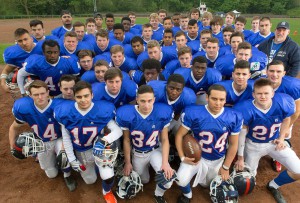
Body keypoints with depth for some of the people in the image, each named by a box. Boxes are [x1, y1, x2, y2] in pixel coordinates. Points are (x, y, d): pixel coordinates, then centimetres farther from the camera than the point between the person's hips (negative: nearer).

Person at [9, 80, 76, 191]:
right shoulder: (23, 108, -22)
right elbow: (14, 128, -2)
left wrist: (64, 149, -32)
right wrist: (13, 148, -4)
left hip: (59, 139, -2)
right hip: (42, 143, 3)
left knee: (64, 153, -37)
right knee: (52, 174, 13)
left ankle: (67, 175, -3)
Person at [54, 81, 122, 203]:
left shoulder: (102, 110, -27)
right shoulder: (65, 112, -21)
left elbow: (118, 131, -24)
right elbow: (66, 138, -8)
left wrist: (105, 140, -44)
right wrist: (72, 159, -5)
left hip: (98, 148, -2)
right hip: (79, 151, 3)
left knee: (108, 177, -22)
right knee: (90, 181, 20)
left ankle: (107, 192, 17)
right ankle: (91, 166, 55)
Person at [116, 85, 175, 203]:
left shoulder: (162, 113, -25)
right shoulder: (126, 114, -26)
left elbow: (165, 139, -12)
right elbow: (126, 140, -11)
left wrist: (165, 162, -21)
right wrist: (127, 162, -3)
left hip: (156, 150, 0)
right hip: (137, 153, 1)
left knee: (167, 180, -20)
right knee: (144, 181, 20)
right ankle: (146, 166, 53)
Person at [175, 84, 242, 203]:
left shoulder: (234, 117, -17)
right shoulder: (193, 113, -24)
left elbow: (233, 144, -4)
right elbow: (180, 135, -11)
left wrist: (226, 167, 1)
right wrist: (182, 157, -19)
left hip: (218, 159, 3)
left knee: (207, 185, 20)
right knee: (181, 180, -23)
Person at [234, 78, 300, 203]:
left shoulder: (283, 103, -24)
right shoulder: (246, 109, -32)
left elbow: (286, 119, 2)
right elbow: (241, 134, -19)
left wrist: (281, 138, -3)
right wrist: (240, 158, -12)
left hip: (274, 142, 3)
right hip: (253, 145, -2)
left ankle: (273, 185, 26)